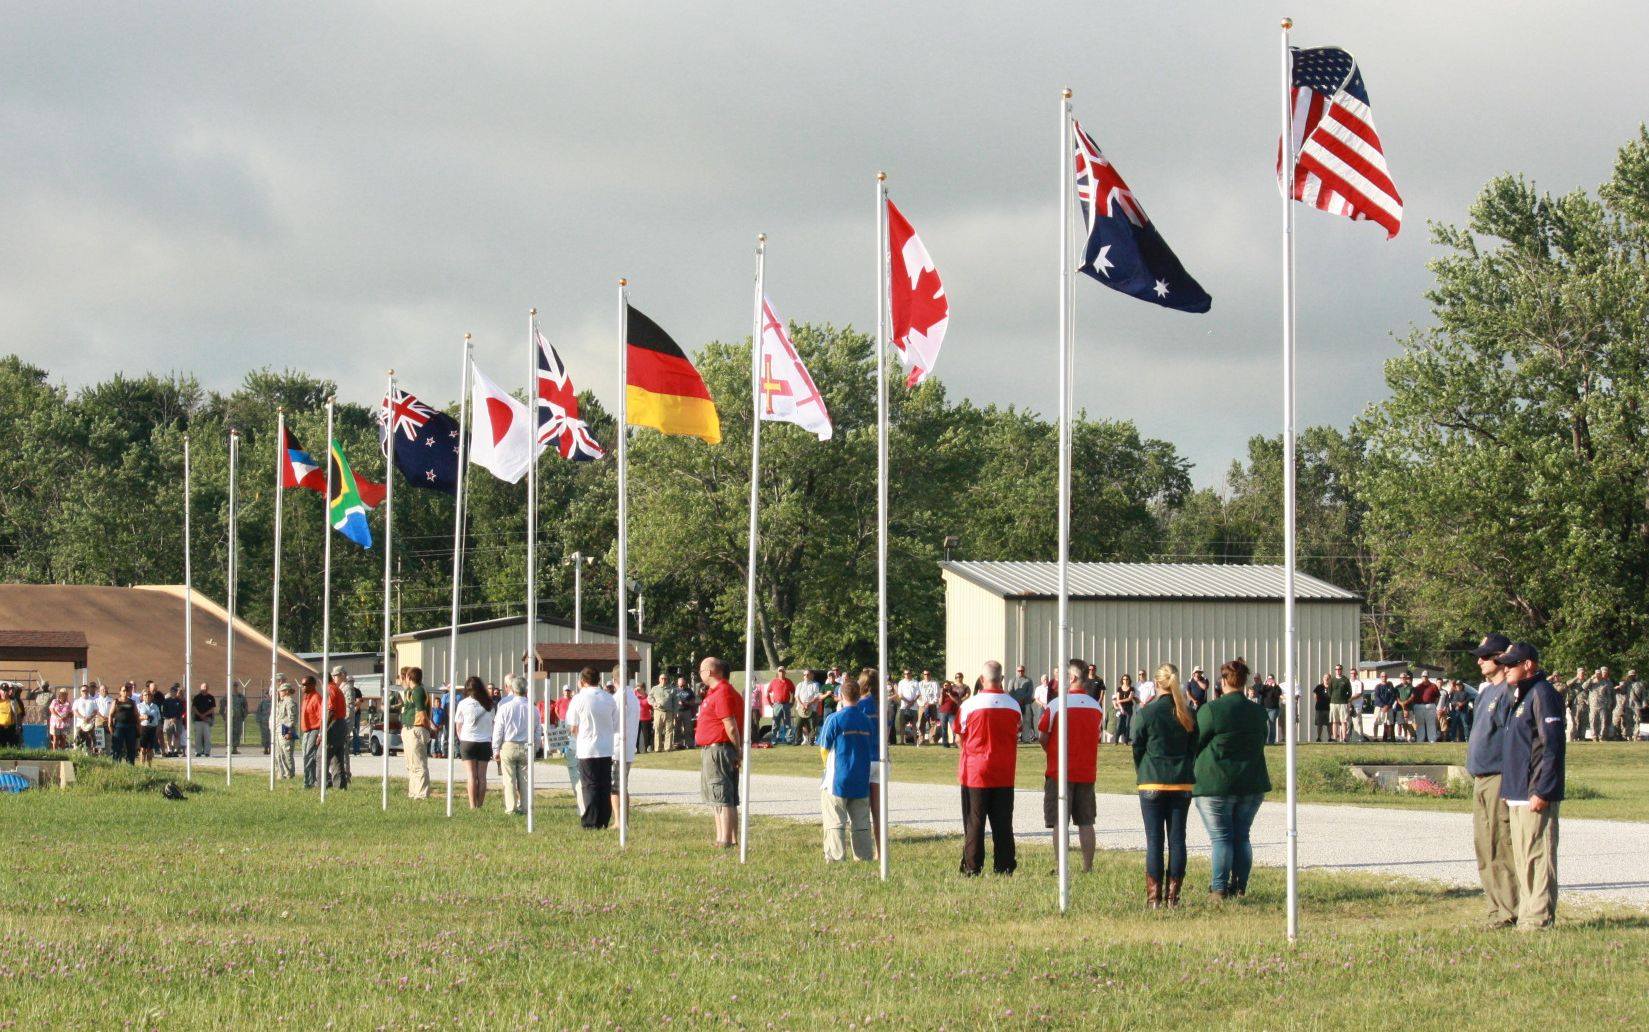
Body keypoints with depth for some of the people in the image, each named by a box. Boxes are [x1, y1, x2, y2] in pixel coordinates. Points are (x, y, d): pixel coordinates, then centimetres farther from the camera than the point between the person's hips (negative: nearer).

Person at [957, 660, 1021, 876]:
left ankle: (972, 867, 2)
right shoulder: (1013, 705, -1)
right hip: (1004, 774, 2)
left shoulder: (970, 704, -10)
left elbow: (961, 736, 1)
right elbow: (1015, 738, 10)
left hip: (975, 772, -2)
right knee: (1003, 823, 7)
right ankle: (1004, 866, 7)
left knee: (974, 821, 3)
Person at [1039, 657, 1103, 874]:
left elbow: (1042, 737, -6)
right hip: (1086, 772, 4)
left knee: (1060, 822, -1)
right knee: (1086, 822, 9)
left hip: (1060, 772, -4)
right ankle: (1088, 867, 8)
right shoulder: (1097, 707, 3)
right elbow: (1096, 737, 11)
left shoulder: (1056, 704, -11)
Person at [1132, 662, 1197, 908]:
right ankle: (1173, 895, 5)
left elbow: (1137, 749, -2)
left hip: (1152, 784, -3)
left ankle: (1154, 896, -1)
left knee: (1154, 841, 0)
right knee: (1177, 839, 6)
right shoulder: (1188, 714, 1)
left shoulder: (1146, 713, -9)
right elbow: (1194, 748, 7)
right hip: (1183, 783, 3)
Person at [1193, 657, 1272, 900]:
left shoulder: (1210, 710, -13)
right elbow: (1261, 743, 14)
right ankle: (1240, 887, 11)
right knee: (1242, 837, 12)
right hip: (1252, 784, 4)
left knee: (1221, 837, 0)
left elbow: (1196, 744, -6)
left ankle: (1219, 888, -2)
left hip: (1216, 783, -4)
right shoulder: (1258, 712, 4)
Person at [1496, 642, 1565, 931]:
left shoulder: (1542, 694, -13)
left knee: (1537, 854, -8)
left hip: (1536, 794, -10)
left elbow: (1552, 745, -19)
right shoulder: (1520, 695, 19)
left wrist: (1542, 791, -22)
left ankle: (1539, 917, -6)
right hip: (1518, 792, 10)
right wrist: (1510, 788, 20)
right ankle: (1526, 913, 18)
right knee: (1522, 856, 13)